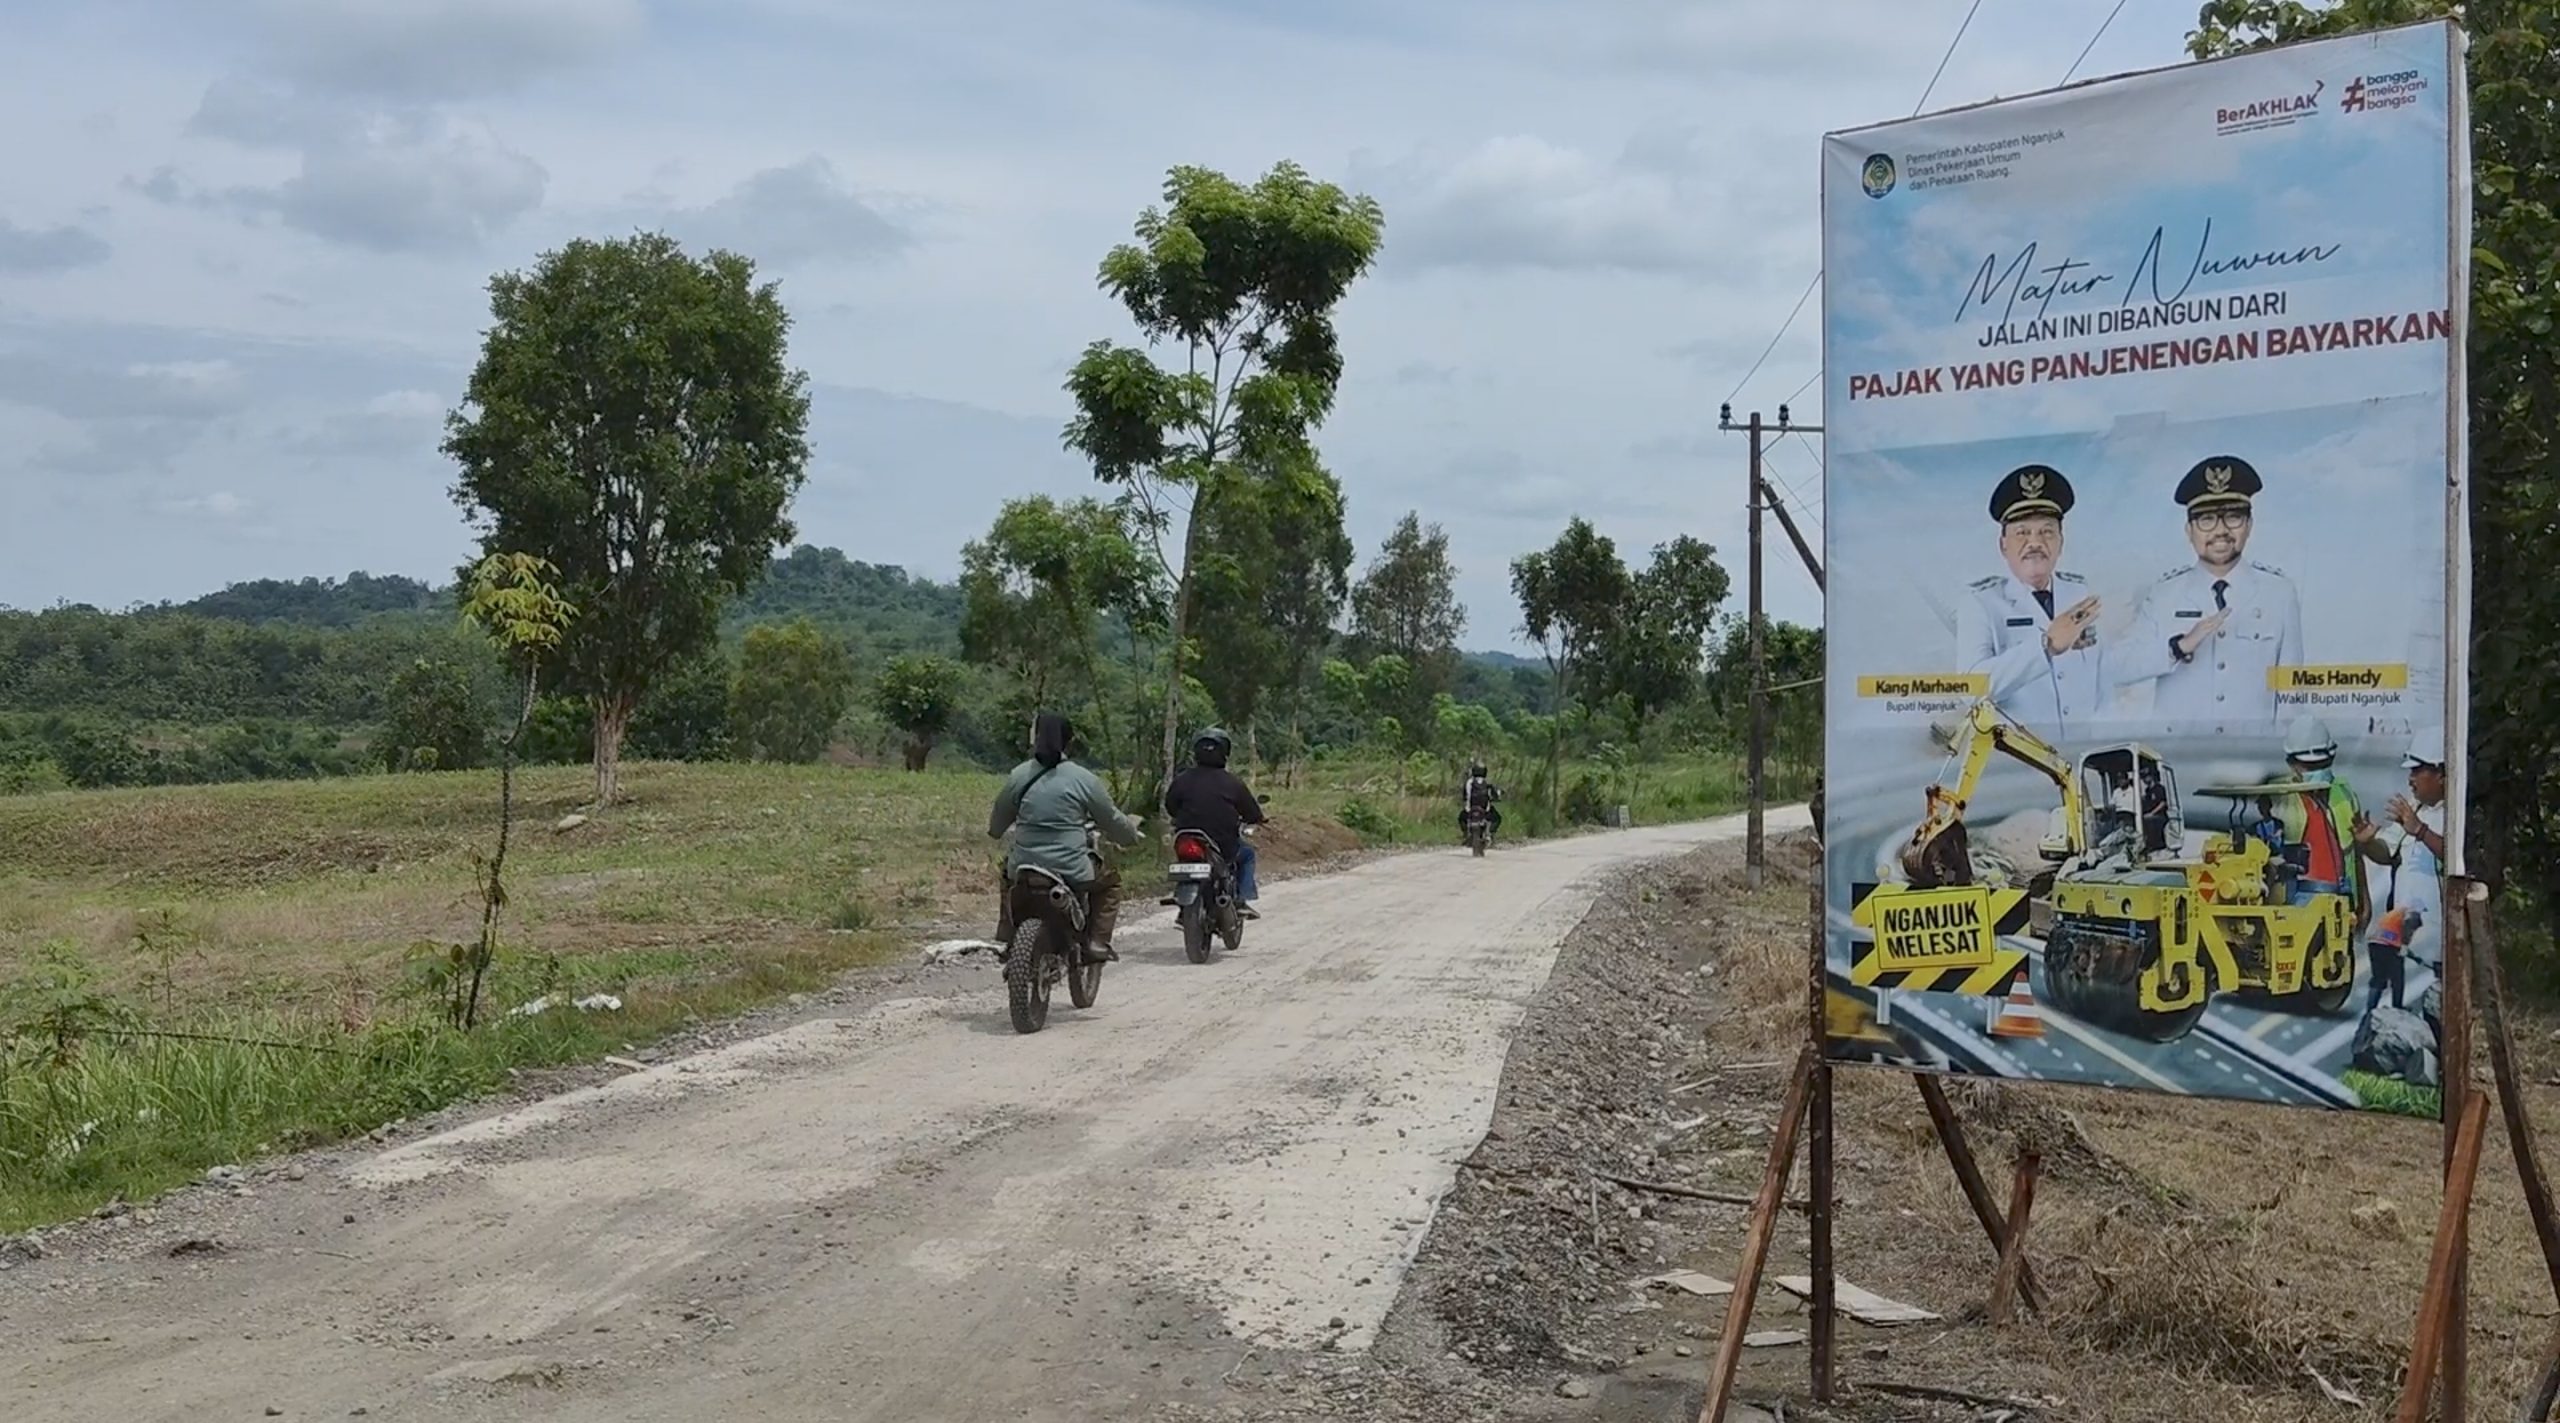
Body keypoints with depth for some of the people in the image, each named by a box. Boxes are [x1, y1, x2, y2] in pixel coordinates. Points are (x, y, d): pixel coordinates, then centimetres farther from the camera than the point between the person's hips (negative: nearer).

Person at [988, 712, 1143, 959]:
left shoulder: (1019, 776, 0)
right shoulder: (1084, 779, -6)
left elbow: (997, 823, 14)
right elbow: (1112, 821, 6)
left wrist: (994, 832, 38)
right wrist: (1131, 832, 28)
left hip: (1024, 868, 3)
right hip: (1072, 872, -3)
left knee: (1008, 869, 37)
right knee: (1109, 880, 26)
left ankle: (1006, 935, 30)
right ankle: (1099, 941, 10)